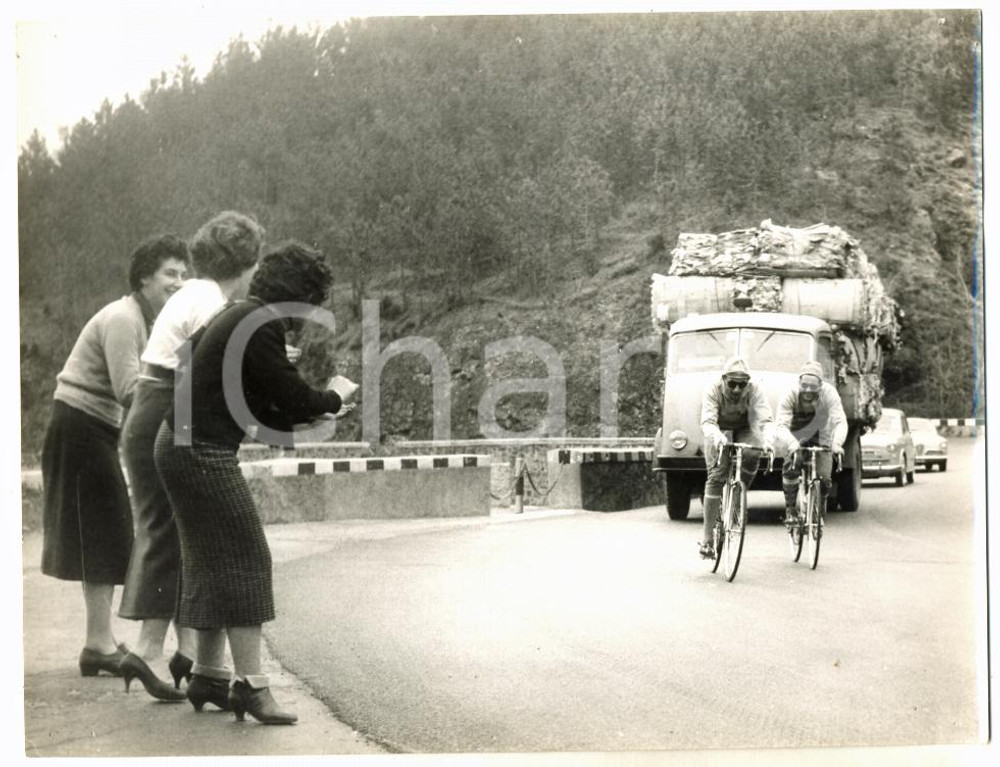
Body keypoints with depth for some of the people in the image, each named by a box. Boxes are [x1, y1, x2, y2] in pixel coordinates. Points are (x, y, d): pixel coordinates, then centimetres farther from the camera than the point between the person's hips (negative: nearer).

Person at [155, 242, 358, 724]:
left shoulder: (240, 316, 15)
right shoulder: (264, 326, -16)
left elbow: (262, 405, 18)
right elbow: (292, 398, -14)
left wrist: (320, 407, 14)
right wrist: (335, 398, 5)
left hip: (184, 446, 10)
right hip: (204, 453, -10)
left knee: (216, 562, 15)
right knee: (244, 559, -7)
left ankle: (209, 676, 22)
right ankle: (250, 684, -6)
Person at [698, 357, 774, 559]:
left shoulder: (754, 391, -27)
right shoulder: (713, 391, -29)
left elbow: (766, 419, -37)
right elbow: (708, 420, -40)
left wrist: (767, 441, -58)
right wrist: (717, 437, -62)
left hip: (744, 431, 1)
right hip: (719, 432, -1)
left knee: (752, 457, -32)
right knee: (716, 476, -17)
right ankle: (707, 538, -19)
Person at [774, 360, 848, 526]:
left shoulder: (829, 393, -29)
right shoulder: (790, 395, -30)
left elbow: (840, 422, -37)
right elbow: (780, 425, -38)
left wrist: (837, 443, -57)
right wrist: (792, 444, -57)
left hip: (821, 437, 1)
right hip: (797, 436, 0)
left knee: (824, 480, -8)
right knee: (791, 467, -26)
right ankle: (790, 509, -12)